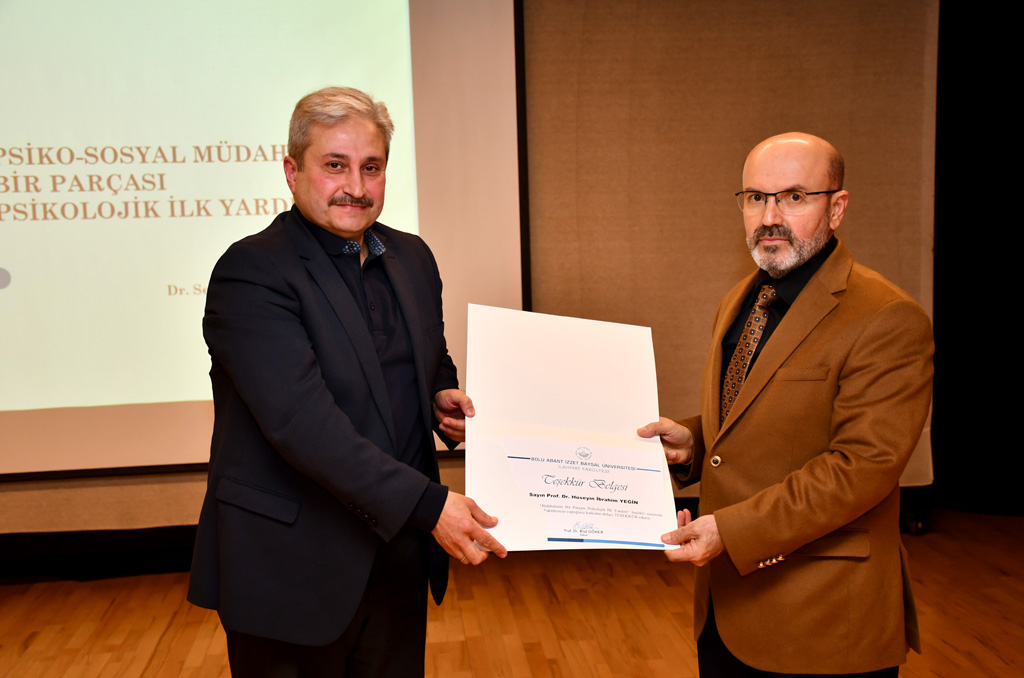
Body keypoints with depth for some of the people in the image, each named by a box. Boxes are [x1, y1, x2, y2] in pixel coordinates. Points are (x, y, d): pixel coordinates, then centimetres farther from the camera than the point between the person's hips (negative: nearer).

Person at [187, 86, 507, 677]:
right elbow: (300, 419, -25)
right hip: (293, 569, -6)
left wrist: (444, 398, -3)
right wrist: (428, 504, -29)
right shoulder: (251, 272, -16)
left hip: (398, 555, 6)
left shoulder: (412, 257, 7)